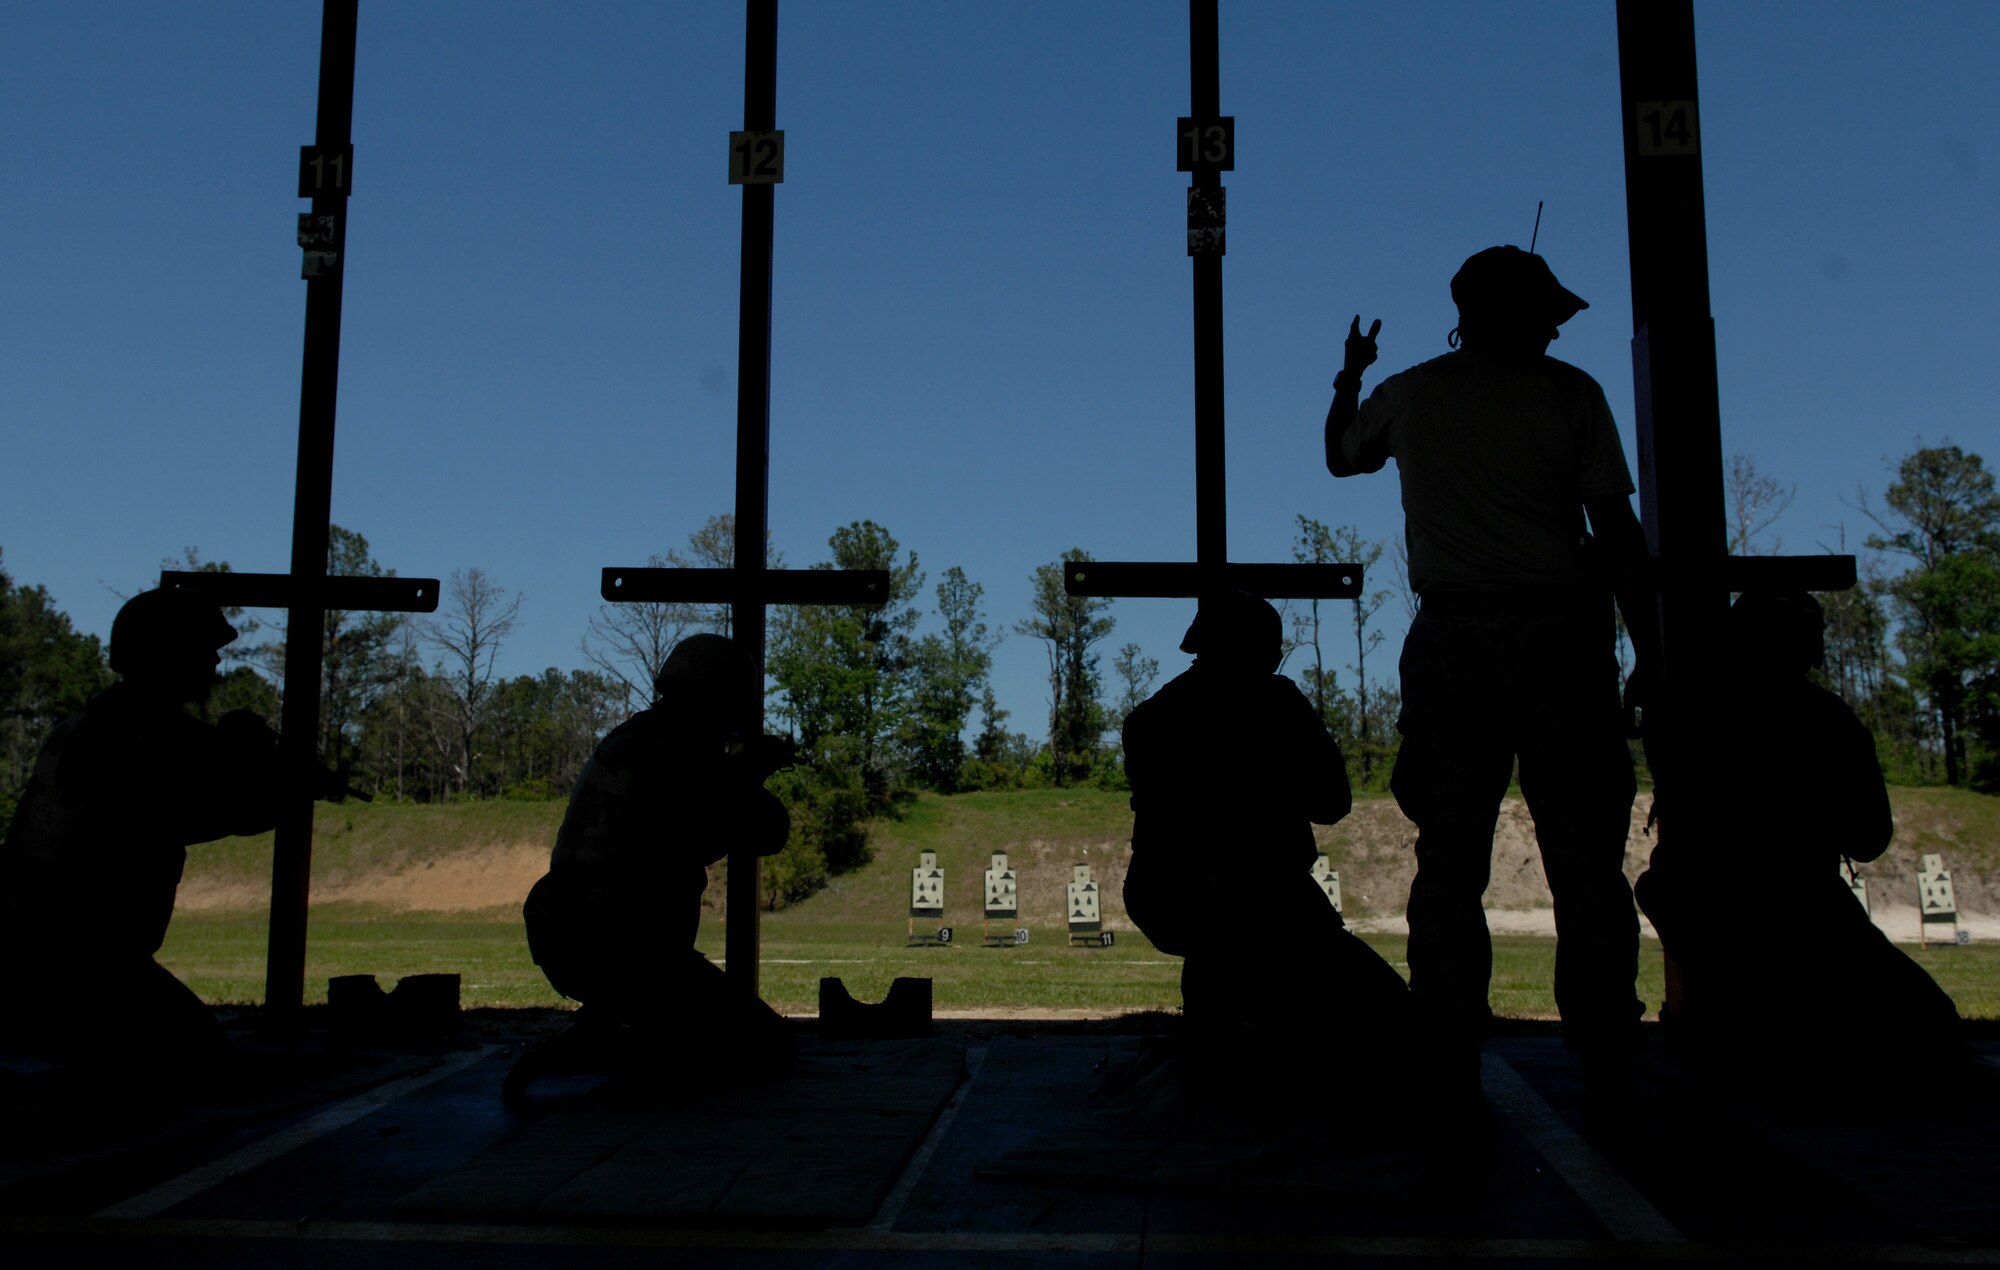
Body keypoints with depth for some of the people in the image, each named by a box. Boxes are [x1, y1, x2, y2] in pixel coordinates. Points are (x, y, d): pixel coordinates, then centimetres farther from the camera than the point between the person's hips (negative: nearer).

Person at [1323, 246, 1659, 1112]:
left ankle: (1449, 1068, 4)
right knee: (1584, 860, 4)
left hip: (1450, 640, 2)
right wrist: (1647, 653, 3)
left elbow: (1340, 456, 28)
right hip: (1557, 636, -1)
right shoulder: (1568, 394, 1)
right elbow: (1617, 532, -1)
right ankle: (1606, 1065, 7)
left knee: (1448, 861, 3)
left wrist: (1349, 374, 45)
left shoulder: (1408, 395, 8)